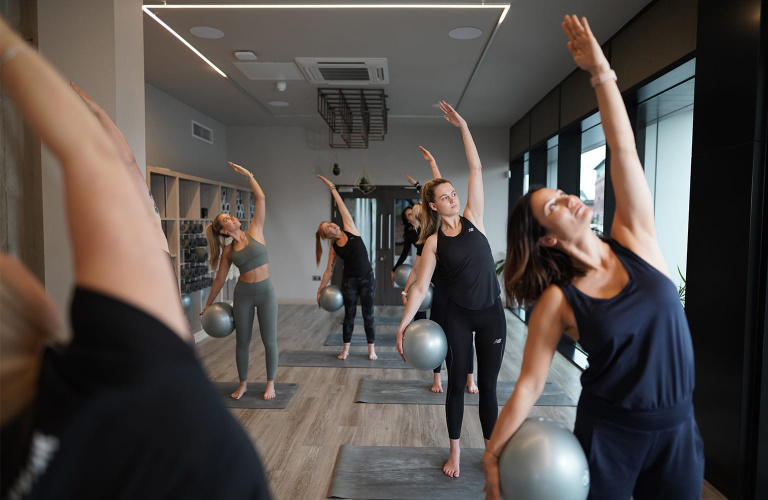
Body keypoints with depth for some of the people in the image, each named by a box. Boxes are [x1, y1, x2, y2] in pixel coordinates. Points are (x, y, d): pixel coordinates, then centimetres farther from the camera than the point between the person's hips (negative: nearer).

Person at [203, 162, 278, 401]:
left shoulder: (255, 231, -1)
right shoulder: (228, 251, 2)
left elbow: (261, 198, -5)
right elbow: (220, 279, 10)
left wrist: (248, 174, -5)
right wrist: (208, 304, 15)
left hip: (266, 293, -1)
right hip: (243, 295, 1)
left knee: (269, 340, 3)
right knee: (242, 341, 9)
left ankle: (270, 384, 18)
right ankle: (243, 383, 26)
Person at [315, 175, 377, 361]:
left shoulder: (350, 230, -3)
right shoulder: (334, 249, -1)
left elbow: (342, 208, -6)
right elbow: (329, 270, 3)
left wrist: (332, 188, -5)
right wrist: (320, 290, 2)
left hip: (367, 278, 0)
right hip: (349, 281, 0)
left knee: (368, 314, 5)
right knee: (349, 314, 9)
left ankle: (371, 349, 14)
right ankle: (346, 348, 22)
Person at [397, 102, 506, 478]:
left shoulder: (473, 218, 0)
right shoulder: (434, 242, -4)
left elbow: (476, 169, -3)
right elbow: (420, 287, -7)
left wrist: (462, 125, -4)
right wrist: (403, 324, -16)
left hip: (491, 314, 1)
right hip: (458, 317, -1)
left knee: (487, 386, 12)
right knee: (457, 384, 11)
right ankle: (455, 452, 29)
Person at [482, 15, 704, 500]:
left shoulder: (635, 241, -6)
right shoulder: (557, 301, -15)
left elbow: (624, 151, -14)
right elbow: (529, 384, -11)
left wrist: (601, 72, -17)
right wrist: (492, 456, -9)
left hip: (678, 429, 4)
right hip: (608, 433, -3)